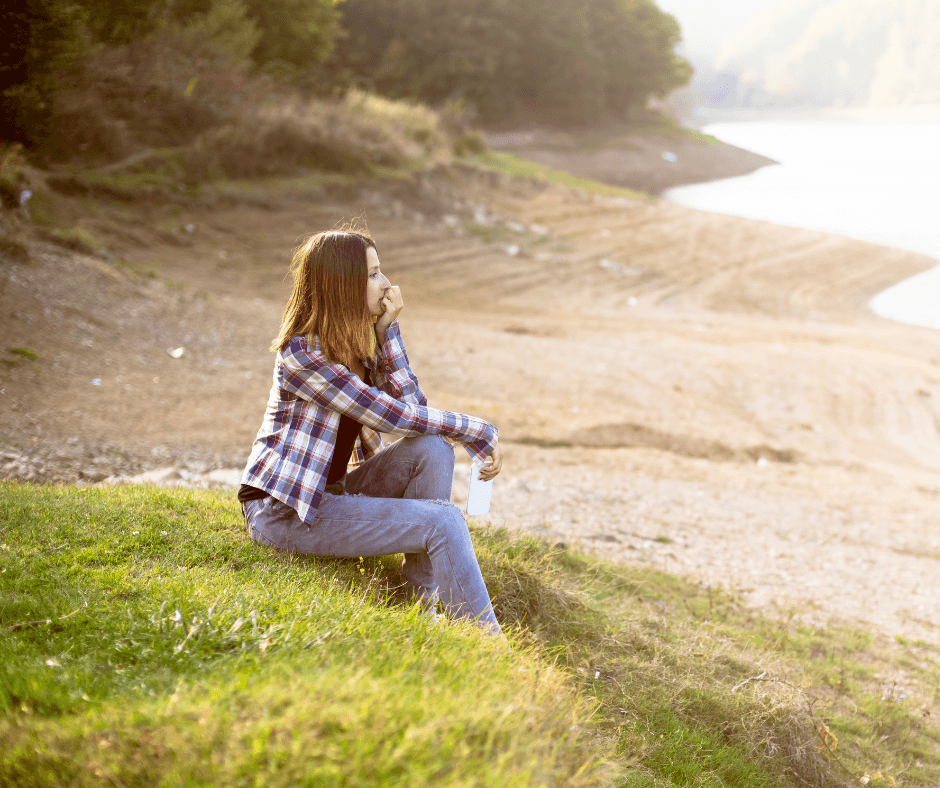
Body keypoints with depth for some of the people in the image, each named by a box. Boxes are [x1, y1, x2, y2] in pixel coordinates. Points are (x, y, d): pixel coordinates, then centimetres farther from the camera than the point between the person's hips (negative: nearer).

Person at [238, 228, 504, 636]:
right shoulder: (303, 353, -20)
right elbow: (396, 417, -21)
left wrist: (387, 331, -11)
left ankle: (425, 602, -13)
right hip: (282, 511, -8)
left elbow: (412, 405, -5)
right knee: (442, 519, -21)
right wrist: (480, 432, -11)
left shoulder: (359, 338, 7)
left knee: (432, 448, -15)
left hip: (334, 491, 8)